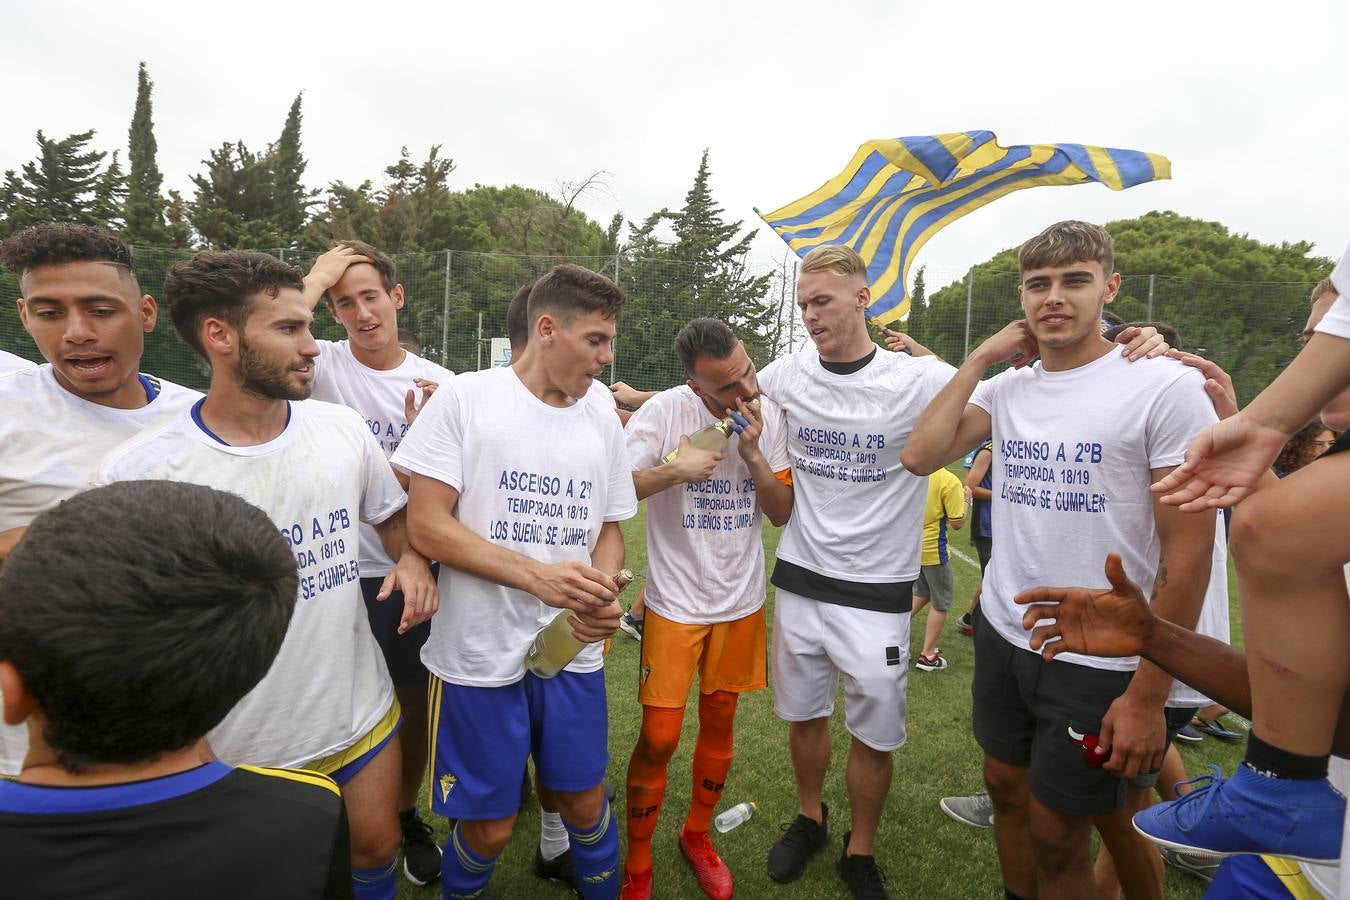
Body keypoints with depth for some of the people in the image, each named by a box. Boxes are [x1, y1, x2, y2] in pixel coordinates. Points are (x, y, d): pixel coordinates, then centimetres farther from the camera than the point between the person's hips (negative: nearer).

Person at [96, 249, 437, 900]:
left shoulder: (343, 428, -5)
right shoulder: (138, 471, -18)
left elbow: (390, 515, 11)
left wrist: (411, 560, -9)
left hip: (361, 715, 3)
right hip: (237, 748, -2)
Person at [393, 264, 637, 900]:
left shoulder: (603, 422, 6)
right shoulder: (465, 398, -8)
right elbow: (427, 525, -11)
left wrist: (603, 595, -9)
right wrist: (538, 576, -21)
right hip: (481, 654, -3)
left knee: (585, 801, 16)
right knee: (488, 827, 11)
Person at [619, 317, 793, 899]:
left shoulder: (769, 415, -4)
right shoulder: (665, 411, -17)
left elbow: (782, 513, -3)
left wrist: (752, 452, -17)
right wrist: (675, 470, -26)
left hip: (741, 600, 4)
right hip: (675, 601, -3)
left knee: (719, 721, 16)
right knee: (659, 737, -1)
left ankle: (697, 835, 40)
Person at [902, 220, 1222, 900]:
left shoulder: (1165, 387, -13)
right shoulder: (1005, 388, 3)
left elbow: (1189, 553, -13)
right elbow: (919, 456, -9)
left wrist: (1149, 695, -14)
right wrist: (981, 358, -7)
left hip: (1100, 663, -4)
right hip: (1001, 635, 5)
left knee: (1056, 834, 10)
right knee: (1007, 791, 20)